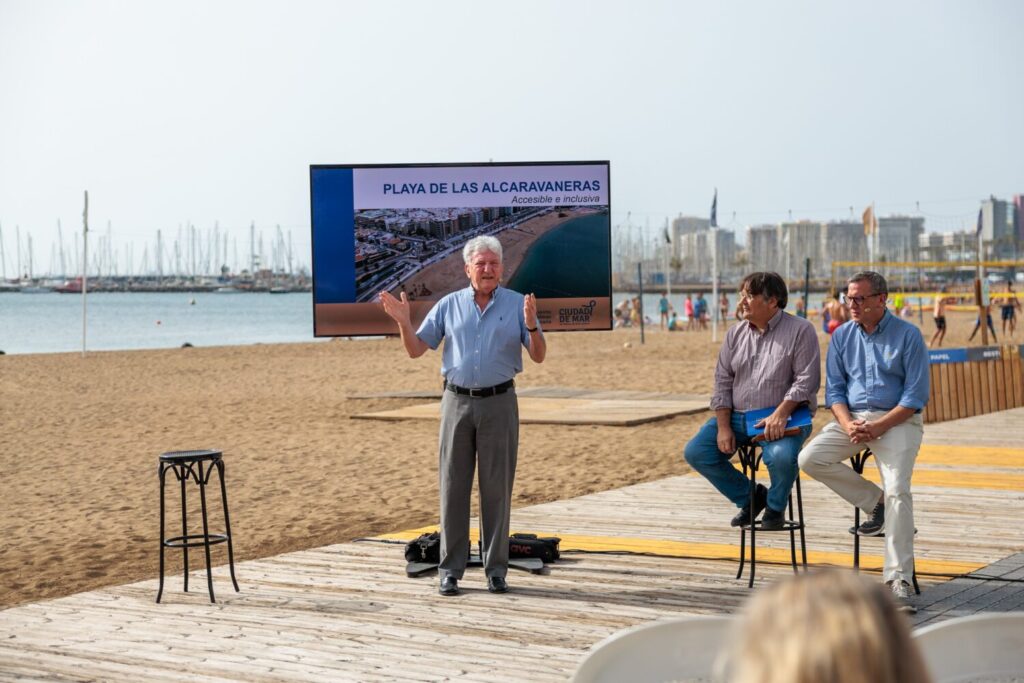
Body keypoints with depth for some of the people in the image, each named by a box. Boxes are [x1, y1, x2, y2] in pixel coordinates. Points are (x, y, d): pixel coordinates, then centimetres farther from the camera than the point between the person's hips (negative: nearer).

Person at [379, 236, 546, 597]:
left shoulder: (517, 304, 3)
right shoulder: (449, 305, 7)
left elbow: (538, 356, -1)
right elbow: (416, 350, 7)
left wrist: (531, 325, -19)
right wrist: (403, 322, -11)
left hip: (499, 404, -1)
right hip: (457, 402, 1)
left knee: (497, 489, 2)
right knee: (453, 487, 2)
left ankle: (496, 569, 9)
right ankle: (450, 569, 7)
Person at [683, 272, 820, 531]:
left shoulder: (800, 330, -4)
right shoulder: (736, 333, 11)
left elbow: (806, 380, -11)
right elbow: (722, 381, 9)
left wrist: (780, 415, -24)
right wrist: (723, 427, -3)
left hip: (784, 416, -5)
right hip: (736, 416, 6)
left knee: (781, 456, -35)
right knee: (695, 452, -10)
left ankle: (775, 506, 0)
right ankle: (750, 496, 10)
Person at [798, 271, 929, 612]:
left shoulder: (908, 335, -5)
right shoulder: (842, 336, 9)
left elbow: (916, 396, -7)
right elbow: (834, 389, 9)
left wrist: (877, 427, -18)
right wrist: (848, 424, -11)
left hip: (896, 420, -5)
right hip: (852, 417, 5)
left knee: (898, 490, -23)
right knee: (810, 458, -18)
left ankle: (898, 579, -21)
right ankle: (875, 502, -2)